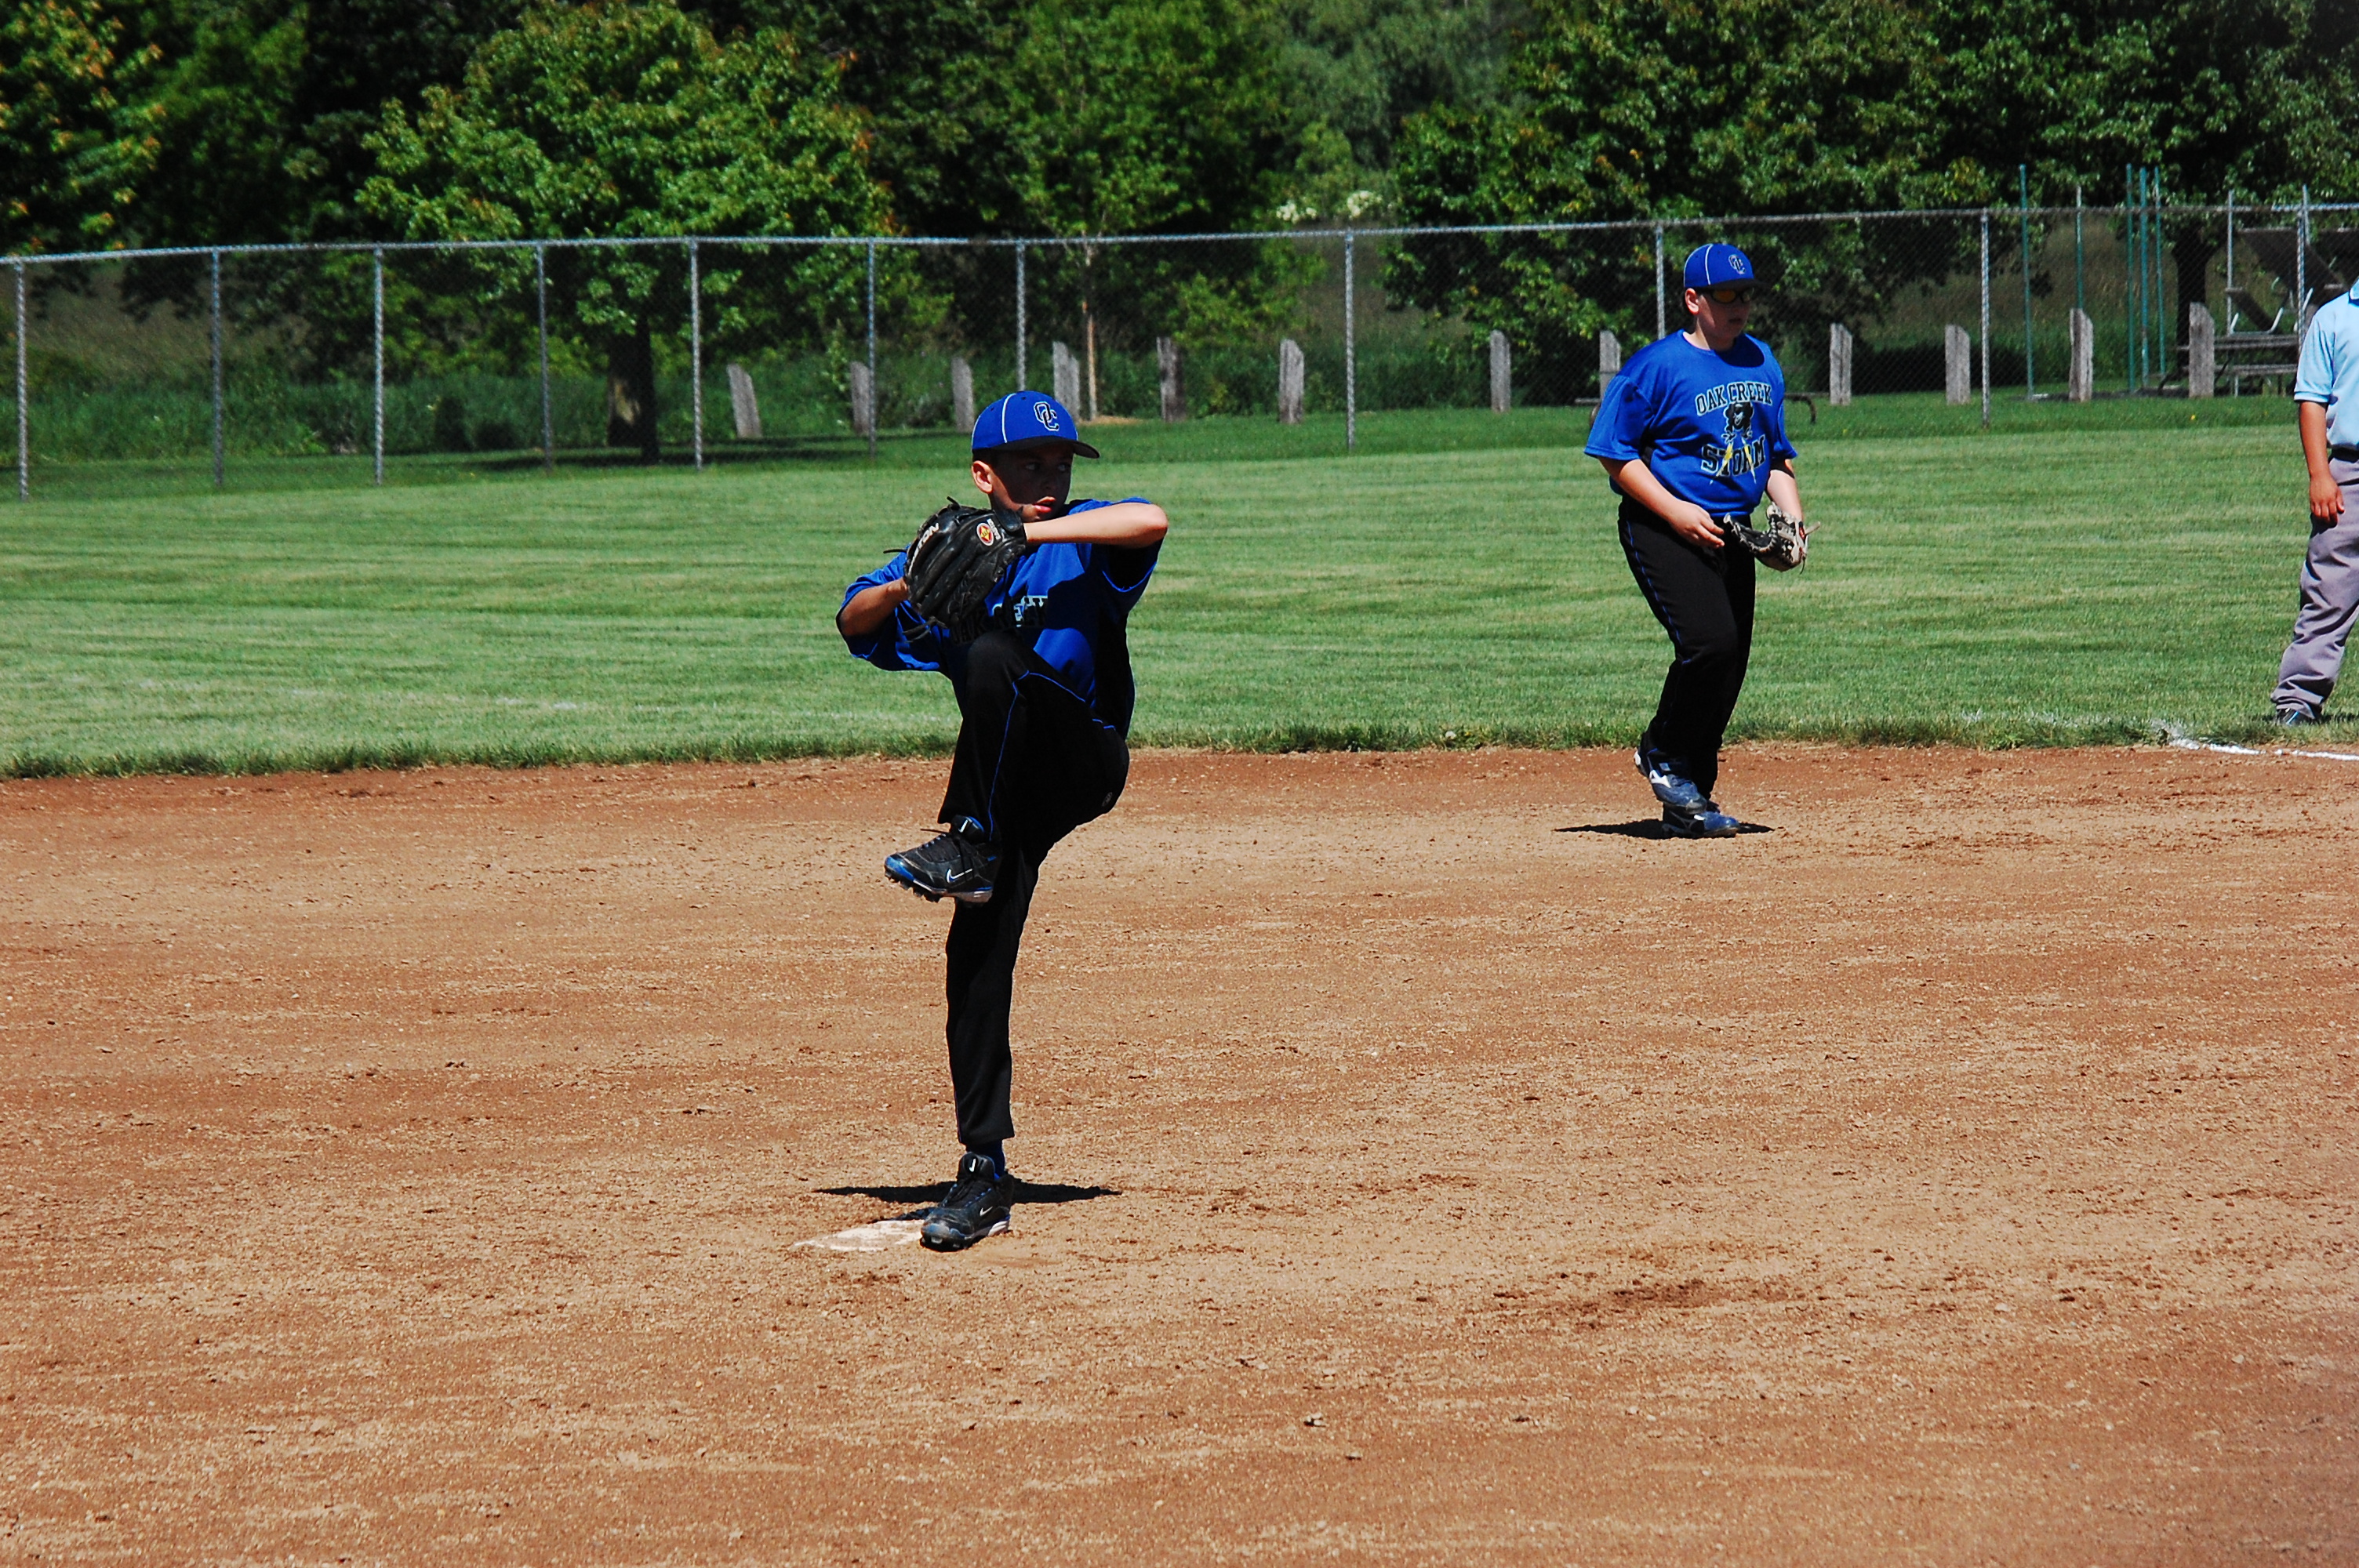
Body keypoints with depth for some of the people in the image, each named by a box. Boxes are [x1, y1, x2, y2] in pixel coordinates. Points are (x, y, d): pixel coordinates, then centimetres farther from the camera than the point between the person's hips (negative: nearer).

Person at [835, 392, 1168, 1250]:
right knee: (977, 956, -8)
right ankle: (984, 1171, -3)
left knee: (994, 659, -30)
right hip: (1014, 790, 4)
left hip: (1087, 757, -4)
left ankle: (970, 846, -29)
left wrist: (1031, 533, -28)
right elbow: (854, 621, 4)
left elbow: (1152, 520, -25)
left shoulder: (1081, 539, -3)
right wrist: (906, 588, -18)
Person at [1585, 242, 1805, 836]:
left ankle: (1687, 803, 14)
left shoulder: (1762, 363, 11)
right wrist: (1674, 511, -17)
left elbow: (1775, 452, 22)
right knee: (1710, 641, -23)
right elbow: (1614, 450, -10)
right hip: (1662, 531, -7)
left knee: (1730, 662, 4)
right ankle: (1663, 756, 1)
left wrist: (1792, 515, 5)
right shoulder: (1659, 366, -11)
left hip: (1730, 534, 7)